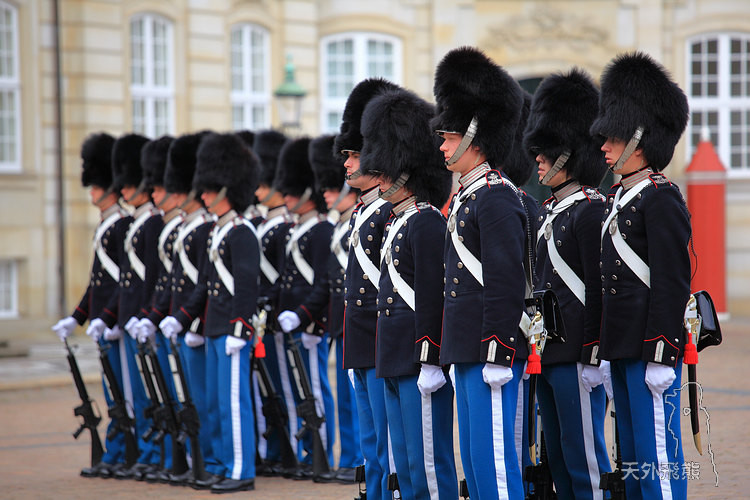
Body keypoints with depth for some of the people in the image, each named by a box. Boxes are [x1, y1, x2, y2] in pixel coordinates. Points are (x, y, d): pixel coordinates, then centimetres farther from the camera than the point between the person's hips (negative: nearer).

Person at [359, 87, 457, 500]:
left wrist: (430, 362, -21)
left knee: (428, 462, -5)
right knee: (406, 464, 13)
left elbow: (433, 299, -18)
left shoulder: (427, 223, -13)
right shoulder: (397, 223, 17)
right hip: (395, 364, 10)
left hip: (420, 361, -10)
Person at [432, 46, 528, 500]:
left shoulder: (497, 198, -14)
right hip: (467, 351, 10)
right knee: (474, 456, 13)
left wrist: (498, 355, -22)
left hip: (491, 349, -10)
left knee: (492, 452, -7)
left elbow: (507, 285, -19)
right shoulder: (466, 197, 17)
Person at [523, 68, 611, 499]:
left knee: (584, 457, -3)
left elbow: (598, 291, -15)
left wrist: (591, 358, -18)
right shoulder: (550, 212, 16)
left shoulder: (592, 210, -11)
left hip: (577, 355, -9)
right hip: (547, 354, 9)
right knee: (557, 456, 12)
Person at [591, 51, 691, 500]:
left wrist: (661, 356, -20)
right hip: (623, 345, 9)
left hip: (651, 346, -9)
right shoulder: (619, 198, 16)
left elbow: (672, 284, -16)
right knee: (632, 456, 13)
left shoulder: (661, 198, -11)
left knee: (658, 454, -5)